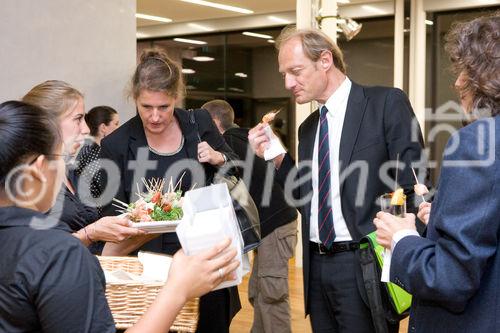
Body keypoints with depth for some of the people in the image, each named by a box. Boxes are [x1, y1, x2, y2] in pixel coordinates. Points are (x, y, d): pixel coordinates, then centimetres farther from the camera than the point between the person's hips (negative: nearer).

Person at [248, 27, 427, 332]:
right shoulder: (308, 128, 13)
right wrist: (276, 157, 2)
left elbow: (413, 186, -9)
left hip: (365, 266, -6)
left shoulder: (386, 103, -6)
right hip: (317, 267, 6)